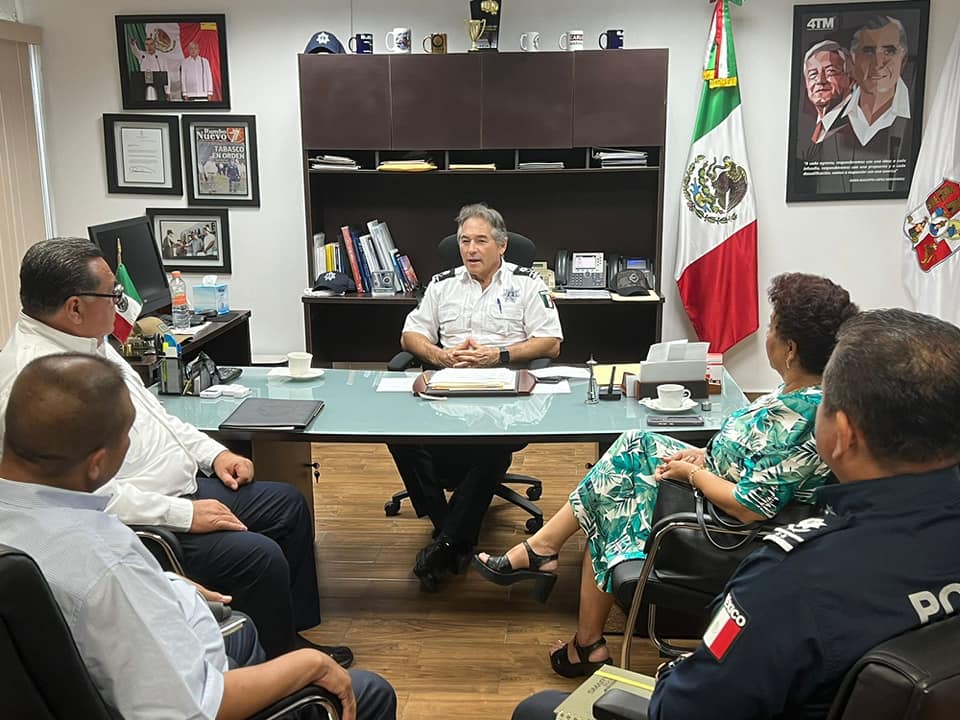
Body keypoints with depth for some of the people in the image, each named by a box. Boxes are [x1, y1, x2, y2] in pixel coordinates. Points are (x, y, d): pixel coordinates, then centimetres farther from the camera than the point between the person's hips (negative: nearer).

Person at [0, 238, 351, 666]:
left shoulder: (88, 342, 7)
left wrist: (213, 452, 7)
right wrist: (184, 514, -24)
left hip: (185, 487, 11)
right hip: (144, 526, -11)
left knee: (288, 504, 13)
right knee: (259, 557, -22)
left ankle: (292, 638, 24)